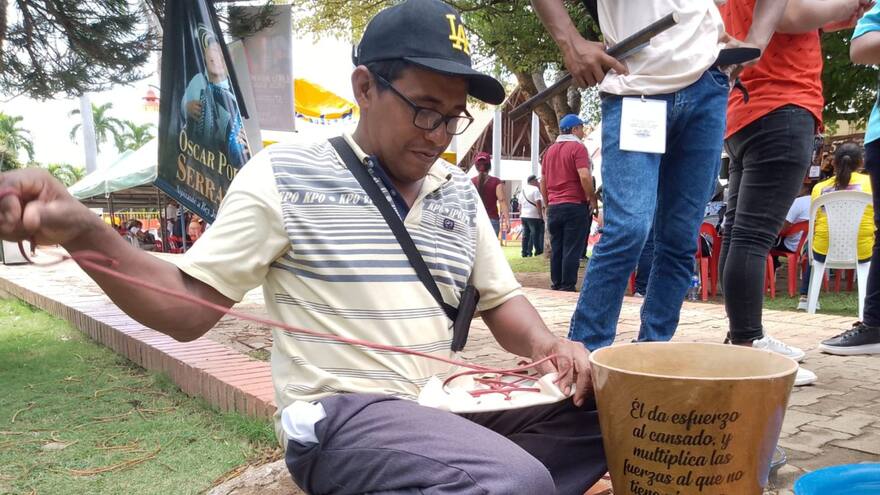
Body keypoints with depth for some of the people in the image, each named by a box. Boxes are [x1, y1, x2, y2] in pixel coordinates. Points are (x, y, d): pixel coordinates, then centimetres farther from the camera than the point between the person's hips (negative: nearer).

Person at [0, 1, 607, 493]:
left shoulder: (460, 192, 11)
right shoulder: (284, 176, -4)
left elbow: (500, 298, 17)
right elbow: (190, 310, -5)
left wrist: (546, 344, -5)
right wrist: (78, 229, -20)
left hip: (443, 410, 6)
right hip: (340, 416, -6)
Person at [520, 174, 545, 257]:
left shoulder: (523, 190, 14)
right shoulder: (535, 189, -10)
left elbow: (520, 203, 18)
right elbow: (538, 203, -17)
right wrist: (541, 214, -14)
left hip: (524, 215, 7)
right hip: (533, 216, -7)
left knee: (525, 234, 9)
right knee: (535, 234, -1)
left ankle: (525, 252, 10)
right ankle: (538, 251, 4)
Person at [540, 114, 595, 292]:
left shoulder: (550, 150, 14)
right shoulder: (577, 147, -7)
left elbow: (543, 182, 16)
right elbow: (584, 176, -18)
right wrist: (592, 198, -6)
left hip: (554, 207, 6)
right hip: (575, 205, -6)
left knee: (556, 249, 10)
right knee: (572, 250, -3)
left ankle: (556, 285, 13)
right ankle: (568, 287, -2)